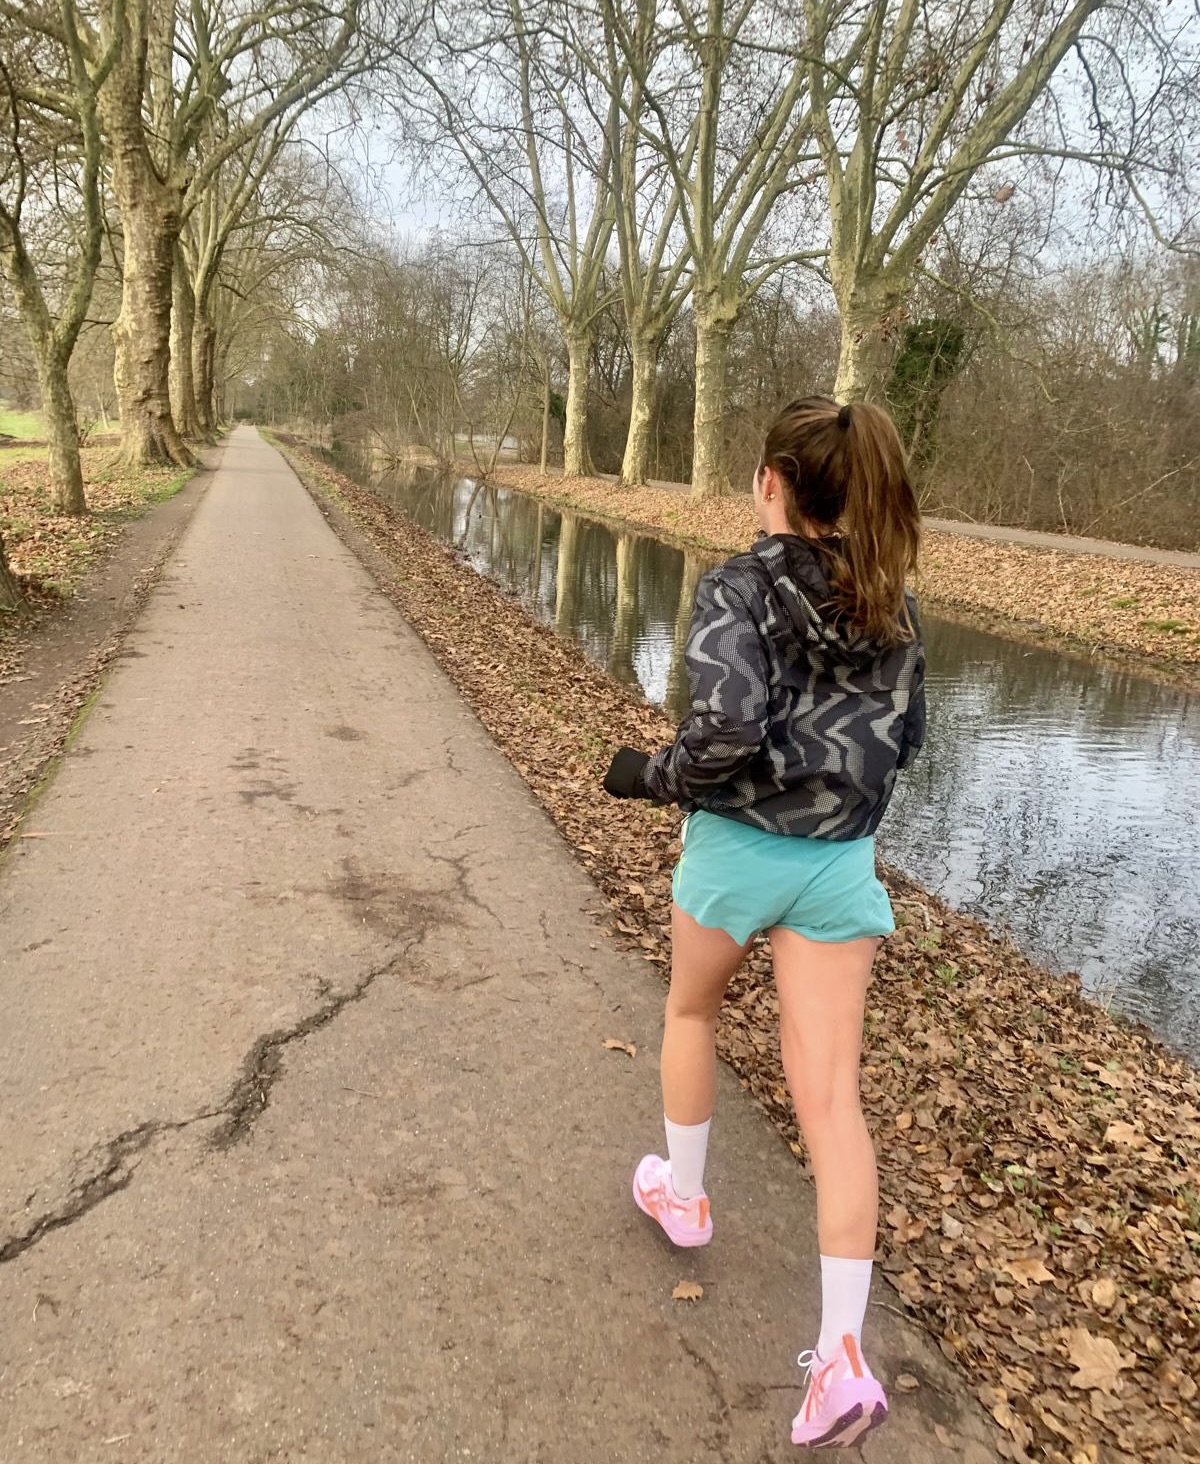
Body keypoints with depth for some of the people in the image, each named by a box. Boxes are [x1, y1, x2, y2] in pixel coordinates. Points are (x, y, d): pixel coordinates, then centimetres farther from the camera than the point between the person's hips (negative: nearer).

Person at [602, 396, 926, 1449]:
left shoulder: (738, 589, -13)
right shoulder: (890, 601, 4)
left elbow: (726, 728, -25)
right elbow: (903, 736, 10)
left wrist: (650, 776, -7)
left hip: (738, 846, -3)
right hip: (840, 859, 4)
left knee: (692, 1010, 27)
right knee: (830, 1096, 4)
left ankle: (683, 1195, 45)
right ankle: (845, 1356, 4)